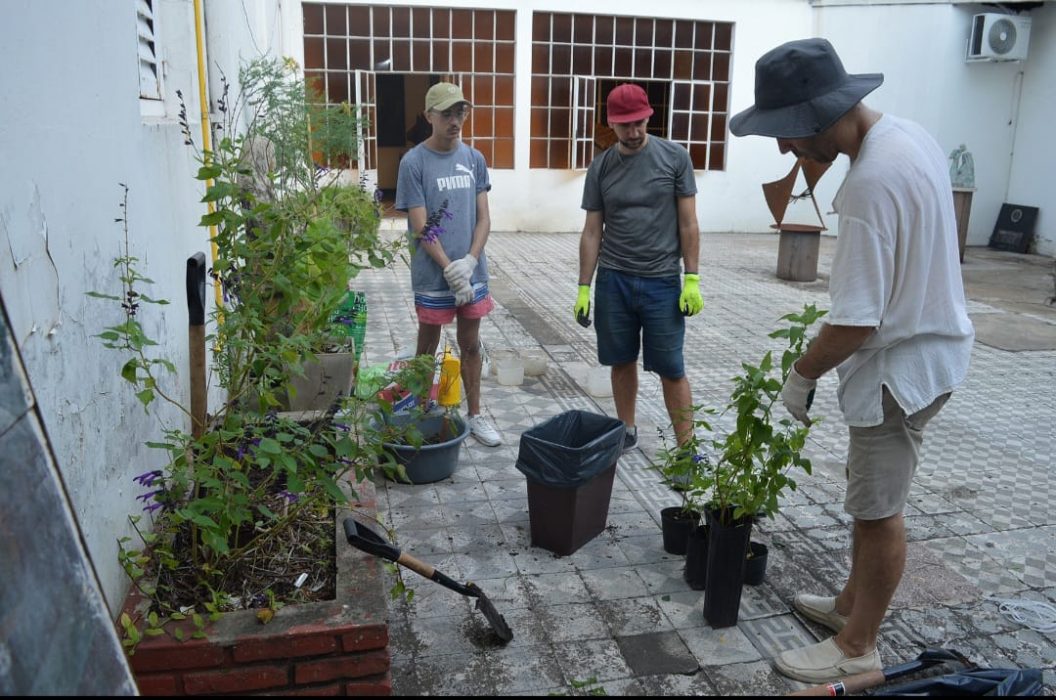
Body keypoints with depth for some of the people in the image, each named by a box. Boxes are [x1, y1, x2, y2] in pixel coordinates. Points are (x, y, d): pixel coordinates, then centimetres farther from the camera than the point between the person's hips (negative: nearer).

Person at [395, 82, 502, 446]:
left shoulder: (474, 159, 5)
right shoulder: (413, 162, -8)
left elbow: (483, 218, 3)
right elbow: (421, 228, -12)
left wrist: (469, 261, -11)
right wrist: (450, 270, -17)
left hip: (473, 273, 4)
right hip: (432, 277, -4)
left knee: (471, 345, 13)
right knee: (428, 348, 9)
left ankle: (475, 415, 25)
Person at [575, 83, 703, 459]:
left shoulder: (675, 157, -3)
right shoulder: (600, 167, 3)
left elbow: (688, 224, -1)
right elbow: (592, 232, 5)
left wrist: (692, 279, -6)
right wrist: (583, 289, 3)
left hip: (662, 281, -2)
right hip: (613, 280, 3)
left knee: (671, 369, 0)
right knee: (622, 361, 12)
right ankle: (626, 431, 29)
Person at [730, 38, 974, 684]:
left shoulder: (872, 181, -29)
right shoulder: (909, 134, 3)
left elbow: (855, 321, -28)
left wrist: (802, 375, -11)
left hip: (901, 365, -10)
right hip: (925, 342, 10)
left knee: (878, 509, 4)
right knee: (875, 499, 21)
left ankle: (858, 647, 21)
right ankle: (854, 604, 38)